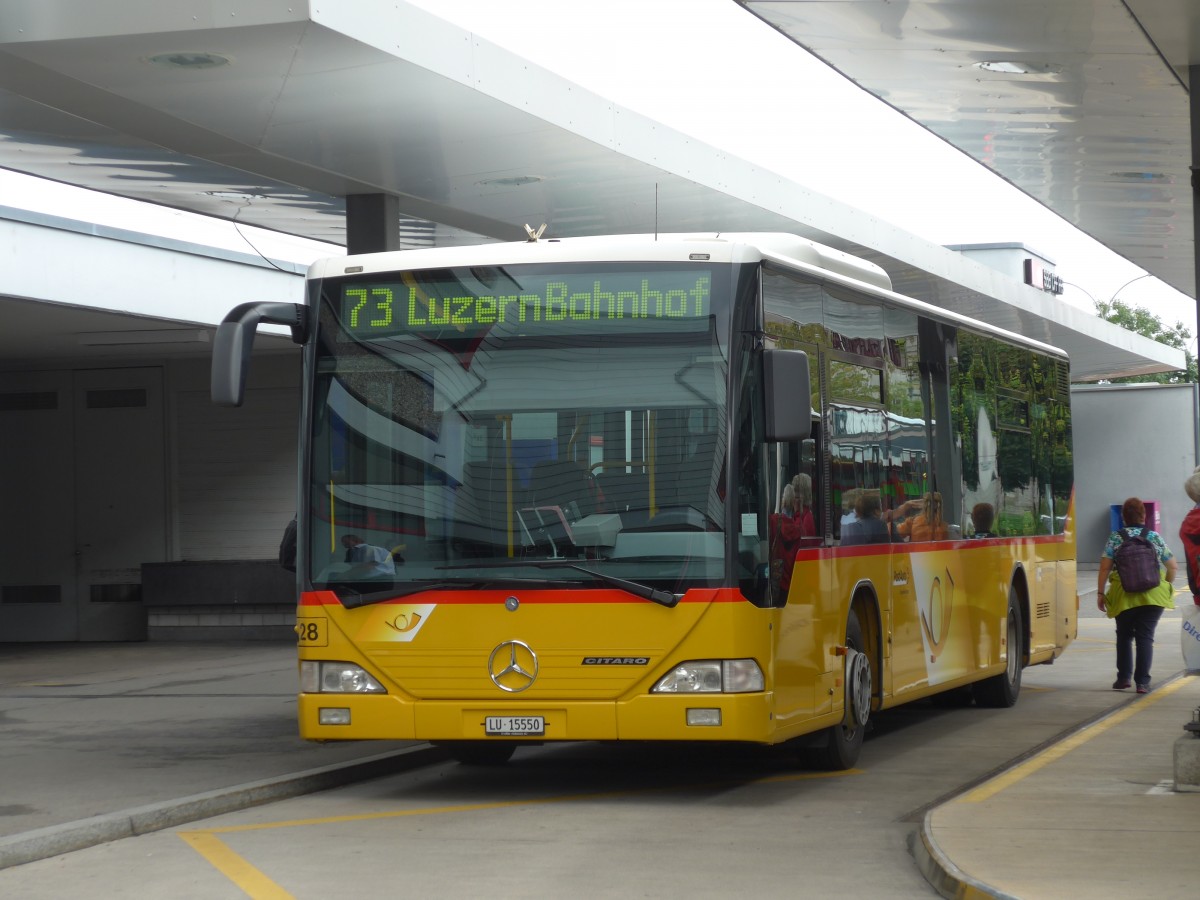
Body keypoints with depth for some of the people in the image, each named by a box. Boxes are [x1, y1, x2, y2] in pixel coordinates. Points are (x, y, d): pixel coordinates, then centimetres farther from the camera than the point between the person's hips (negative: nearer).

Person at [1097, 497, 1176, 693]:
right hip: (1153, 596, 0)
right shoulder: (1155, 537, 3)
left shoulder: (1115, 538, 1)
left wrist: (1100, 592, 3)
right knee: (1145, 637, 2)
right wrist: (1165, 586, 21)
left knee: (1124, 636, 17)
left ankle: (1123, 677, 16)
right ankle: (1142, 682, -5)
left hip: (1124, 596, 0)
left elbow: (1104, 568, -4)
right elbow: (1173, 567, 7)